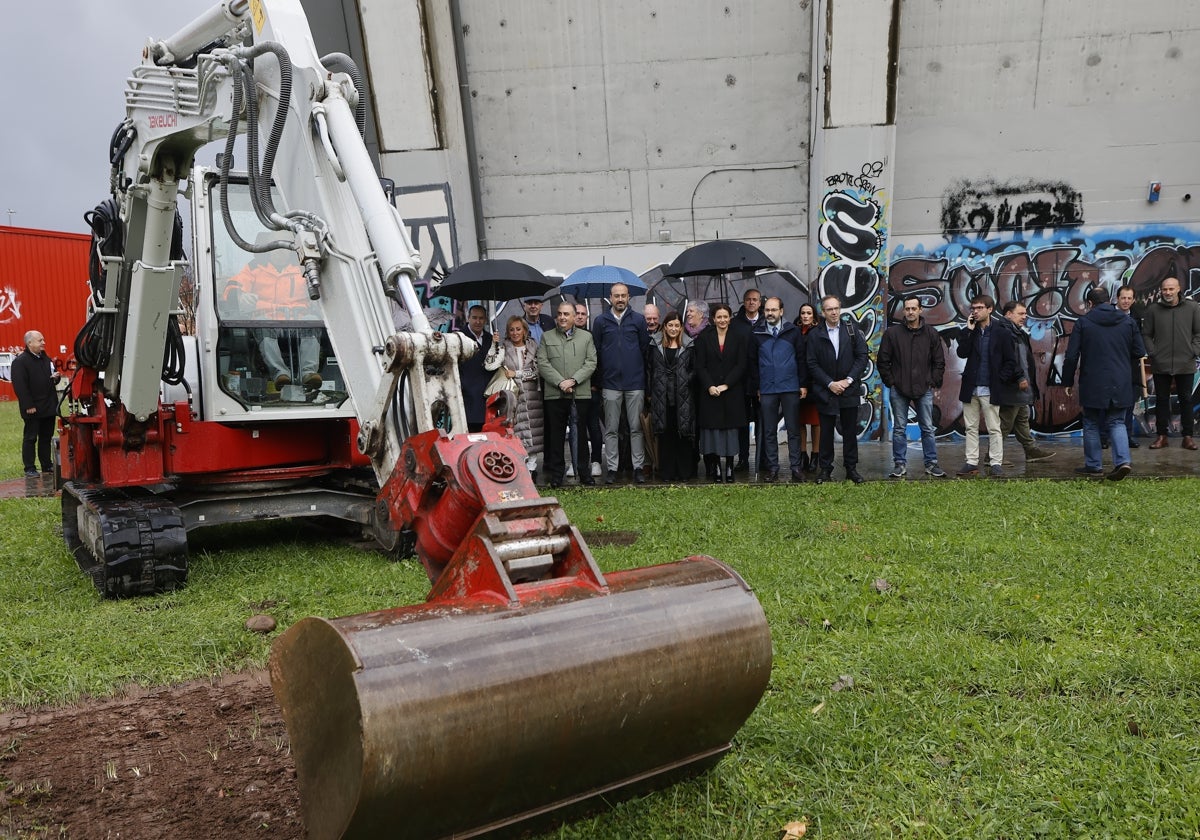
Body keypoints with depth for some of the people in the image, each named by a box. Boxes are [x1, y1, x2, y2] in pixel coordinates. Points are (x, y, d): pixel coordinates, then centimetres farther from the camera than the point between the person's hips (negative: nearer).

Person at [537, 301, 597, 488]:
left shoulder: (586, 337, 12)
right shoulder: (547, 337, 11)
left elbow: (591, 363, 2)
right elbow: (542, 364, 2)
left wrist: (573, 380, -10)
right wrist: (560, 382, -10)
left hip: (581, 394, 0)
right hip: (554, 394, 0)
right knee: (556, 435, 3)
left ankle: (583, 472, 13)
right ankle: (556, 474, 10)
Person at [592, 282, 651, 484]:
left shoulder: (638, 320, 6)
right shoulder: (600, 321, 6)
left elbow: (645, 350, 7)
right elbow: (596, 352, 7)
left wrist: (645, 378, 3)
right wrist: (598, 380, 3)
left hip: (635, 383, 0)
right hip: (610, 383, 0)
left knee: (636, 428, 3)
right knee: (611, 429, 4)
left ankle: (638, 467, 10)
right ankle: (612, 468, 11)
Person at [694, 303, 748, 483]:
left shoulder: (739, 337, 6)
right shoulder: (704, 338, 7)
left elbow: (741, 365, -1)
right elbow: (700, 366, 1)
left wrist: (725, 385, -10)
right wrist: (709, 386, -12)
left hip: (732, 391, 0)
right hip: (709, 392, 0)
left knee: (730, 428, 0)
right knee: (713, 428, -2)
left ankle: (729, 467, 6)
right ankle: (715, 467, 2)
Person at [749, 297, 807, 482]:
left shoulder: (793, 331, 2)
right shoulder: (756, 334, 4)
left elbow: (801, 358, 3)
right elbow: (752, 362, 6)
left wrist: (803, 384, -1)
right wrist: (756, 387, 3)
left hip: (791, 388, -1)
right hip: (767, 390, 1)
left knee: (793, 430, 4)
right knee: (769, 431, 5)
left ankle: (796, 467, 10)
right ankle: (772, 468, 13)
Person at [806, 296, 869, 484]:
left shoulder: (852, 330, 5)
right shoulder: (815, 335, 2)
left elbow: (862, 356, 0)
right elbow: (812, 364, -2)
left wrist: (848, 380, -9)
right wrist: (830, 383, -10)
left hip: (849, 389, 1)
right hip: (826, 391, -1)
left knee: (850, 431, 6)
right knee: (826, 432, 4)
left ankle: (851, 468, 14)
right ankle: (825, 469, 13)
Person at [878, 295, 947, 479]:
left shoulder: (931, 333, 4)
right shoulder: (892, 332, 0)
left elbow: (939, 361, 7)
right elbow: (883, 361, 2)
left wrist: (934, 383, -1)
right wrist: (890, 382, -4)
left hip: (924, 389, 1)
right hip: (898, 390, -1)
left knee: (927, 428, 6)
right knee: (899, 429, 5)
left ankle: (931, 464, 14)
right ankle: (900, 464, 13)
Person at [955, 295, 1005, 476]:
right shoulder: (970, 331, 8)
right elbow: (962, 353, -6)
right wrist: (969, 330, -11)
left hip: (989, 388, -4)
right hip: (971, 387, 4)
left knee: (994, 428, 0)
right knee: (971, 427, 8)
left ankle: (996, 463, 5)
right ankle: (972, 463, 13)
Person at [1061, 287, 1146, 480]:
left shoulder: (1083, 323, -5)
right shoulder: (1127, 321, 4)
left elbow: (1071, 356, -7)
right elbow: (1139, 352, 6)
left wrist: (1068, 382, 3)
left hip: (1092, 384, -3)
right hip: (1120, 384, 3)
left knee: (1091, 425, 10)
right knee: (1117, 423, 12)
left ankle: (1094, 465, 14)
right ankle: (1123, 460, -5)